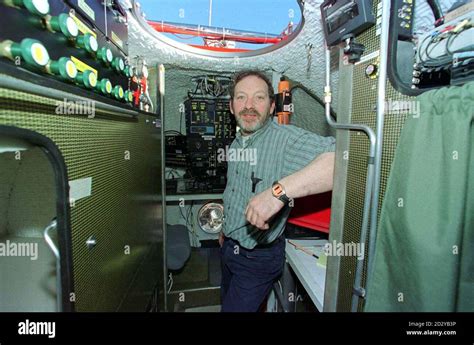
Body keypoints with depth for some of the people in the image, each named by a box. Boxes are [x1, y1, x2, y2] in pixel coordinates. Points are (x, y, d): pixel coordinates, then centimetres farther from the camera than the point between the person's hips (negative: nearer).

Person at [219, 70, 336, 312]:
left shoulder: (286, 138, -25)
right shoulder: (236, 145, 4)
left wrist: (279, 191, -50)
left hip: (258, 257, -8)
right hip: (229, 247, 8)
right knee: (227, 302, 28)